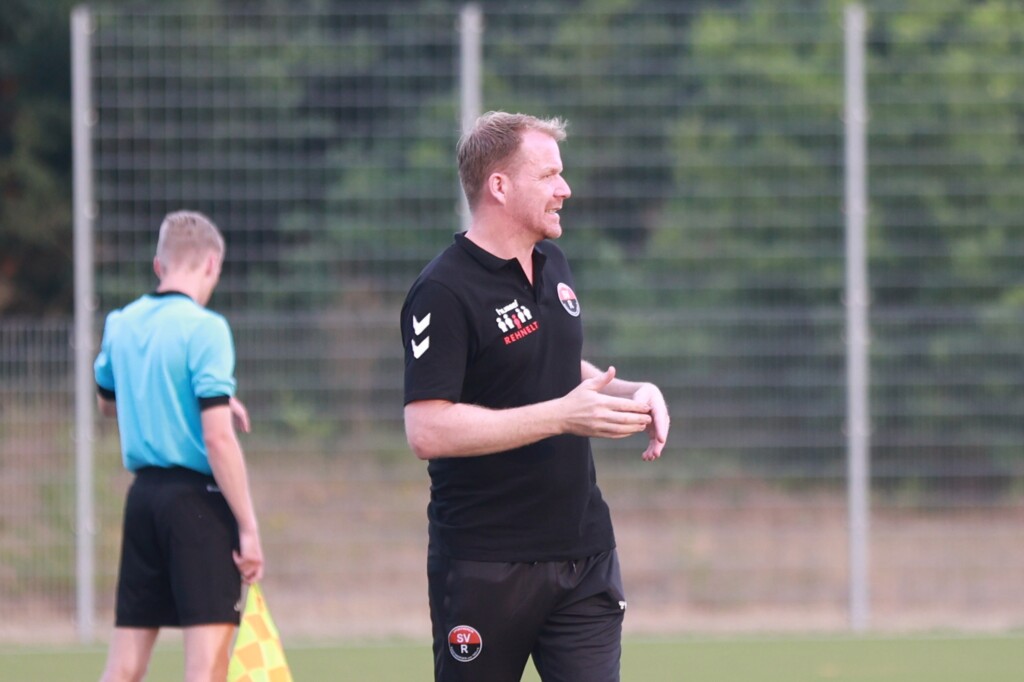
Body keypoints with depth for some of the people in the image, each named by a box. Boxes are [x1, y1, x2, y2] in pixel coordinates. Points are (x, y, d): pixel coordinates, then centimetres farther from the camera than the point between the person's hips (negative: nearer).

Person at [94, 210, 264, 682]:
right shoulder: (204, 328, -12)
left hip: (143, 494, 7)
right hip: (197, 497, -7)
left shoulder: (121, 324, 9)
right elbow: (218, 437, -18)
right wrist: (248, 526, -15)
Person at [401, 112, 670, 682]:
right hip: (484, 565, -6)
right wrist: (562, 416, -24)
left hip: (584, 549, 6)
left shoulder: (553, 266, 12)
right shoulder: (444, 293, -14)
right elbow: (428, 431, -22)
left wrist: (630, 392, 6)